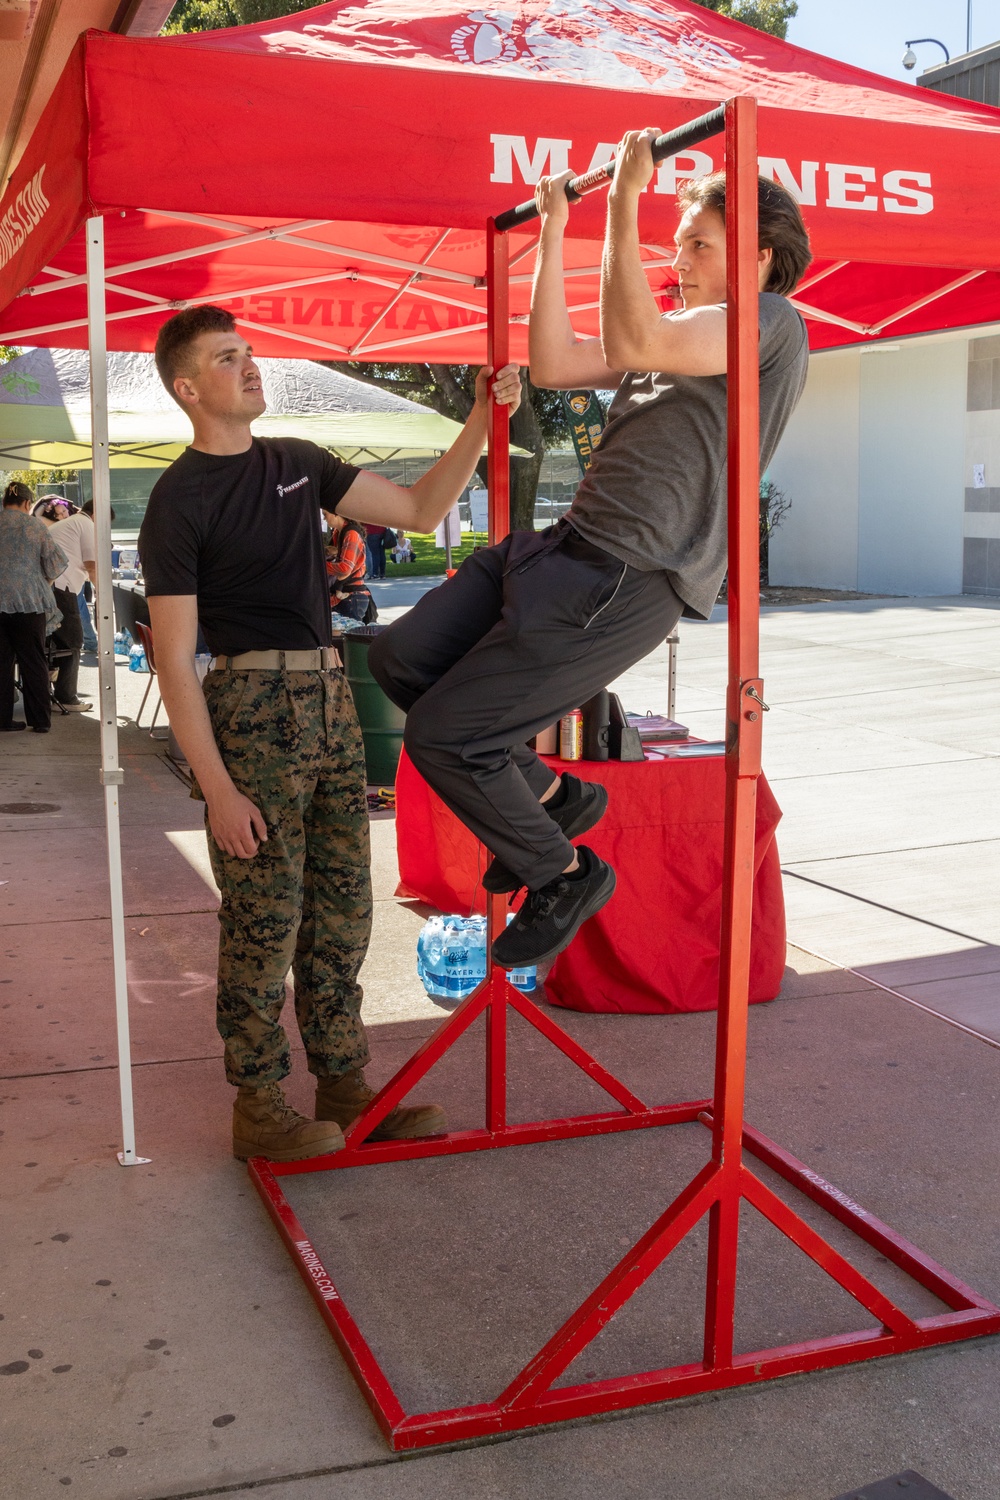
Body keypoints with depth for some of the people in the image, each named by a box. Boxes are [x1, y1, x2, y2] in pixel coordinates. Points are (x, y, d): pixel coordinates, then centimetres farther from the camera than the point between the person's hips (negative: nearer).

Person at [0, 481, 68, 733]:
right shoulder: (34, 525, -1)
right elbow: (55, 560, -4)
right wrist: (44, 585, 13)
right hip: (28, 600, -2)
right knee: (33, 662, 4)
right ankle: (40, 720, 5)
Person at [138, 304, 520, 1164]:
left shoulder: (297, 464, 13)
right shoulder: (179, 501, -7)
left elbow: (419, 509, 14)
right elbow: (175, 662, -11)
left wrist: (481, 422, 1)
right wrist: (218, 787, -17)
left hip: (329, 698, 7)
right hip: (252, 706, -7)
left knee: (341, 913, 11)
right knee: (263, 919, -1)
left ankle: (345, 1088, 23)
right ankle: (259, 1109, 13)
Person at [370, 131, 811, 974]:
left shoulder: (771, 321, -5)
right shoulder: (688, 337, 24)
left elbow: (630, 344, -23)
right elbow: (554, 365, 19)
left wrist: (624, 202, -17)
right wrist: (553, 231, 22)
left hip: (622, 586, -10)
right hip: (569, 549, 10)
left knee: (442, 733, -10)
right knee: (401, 659, 4)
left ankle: (564, 876, 14)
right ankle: (551, 796, 18)